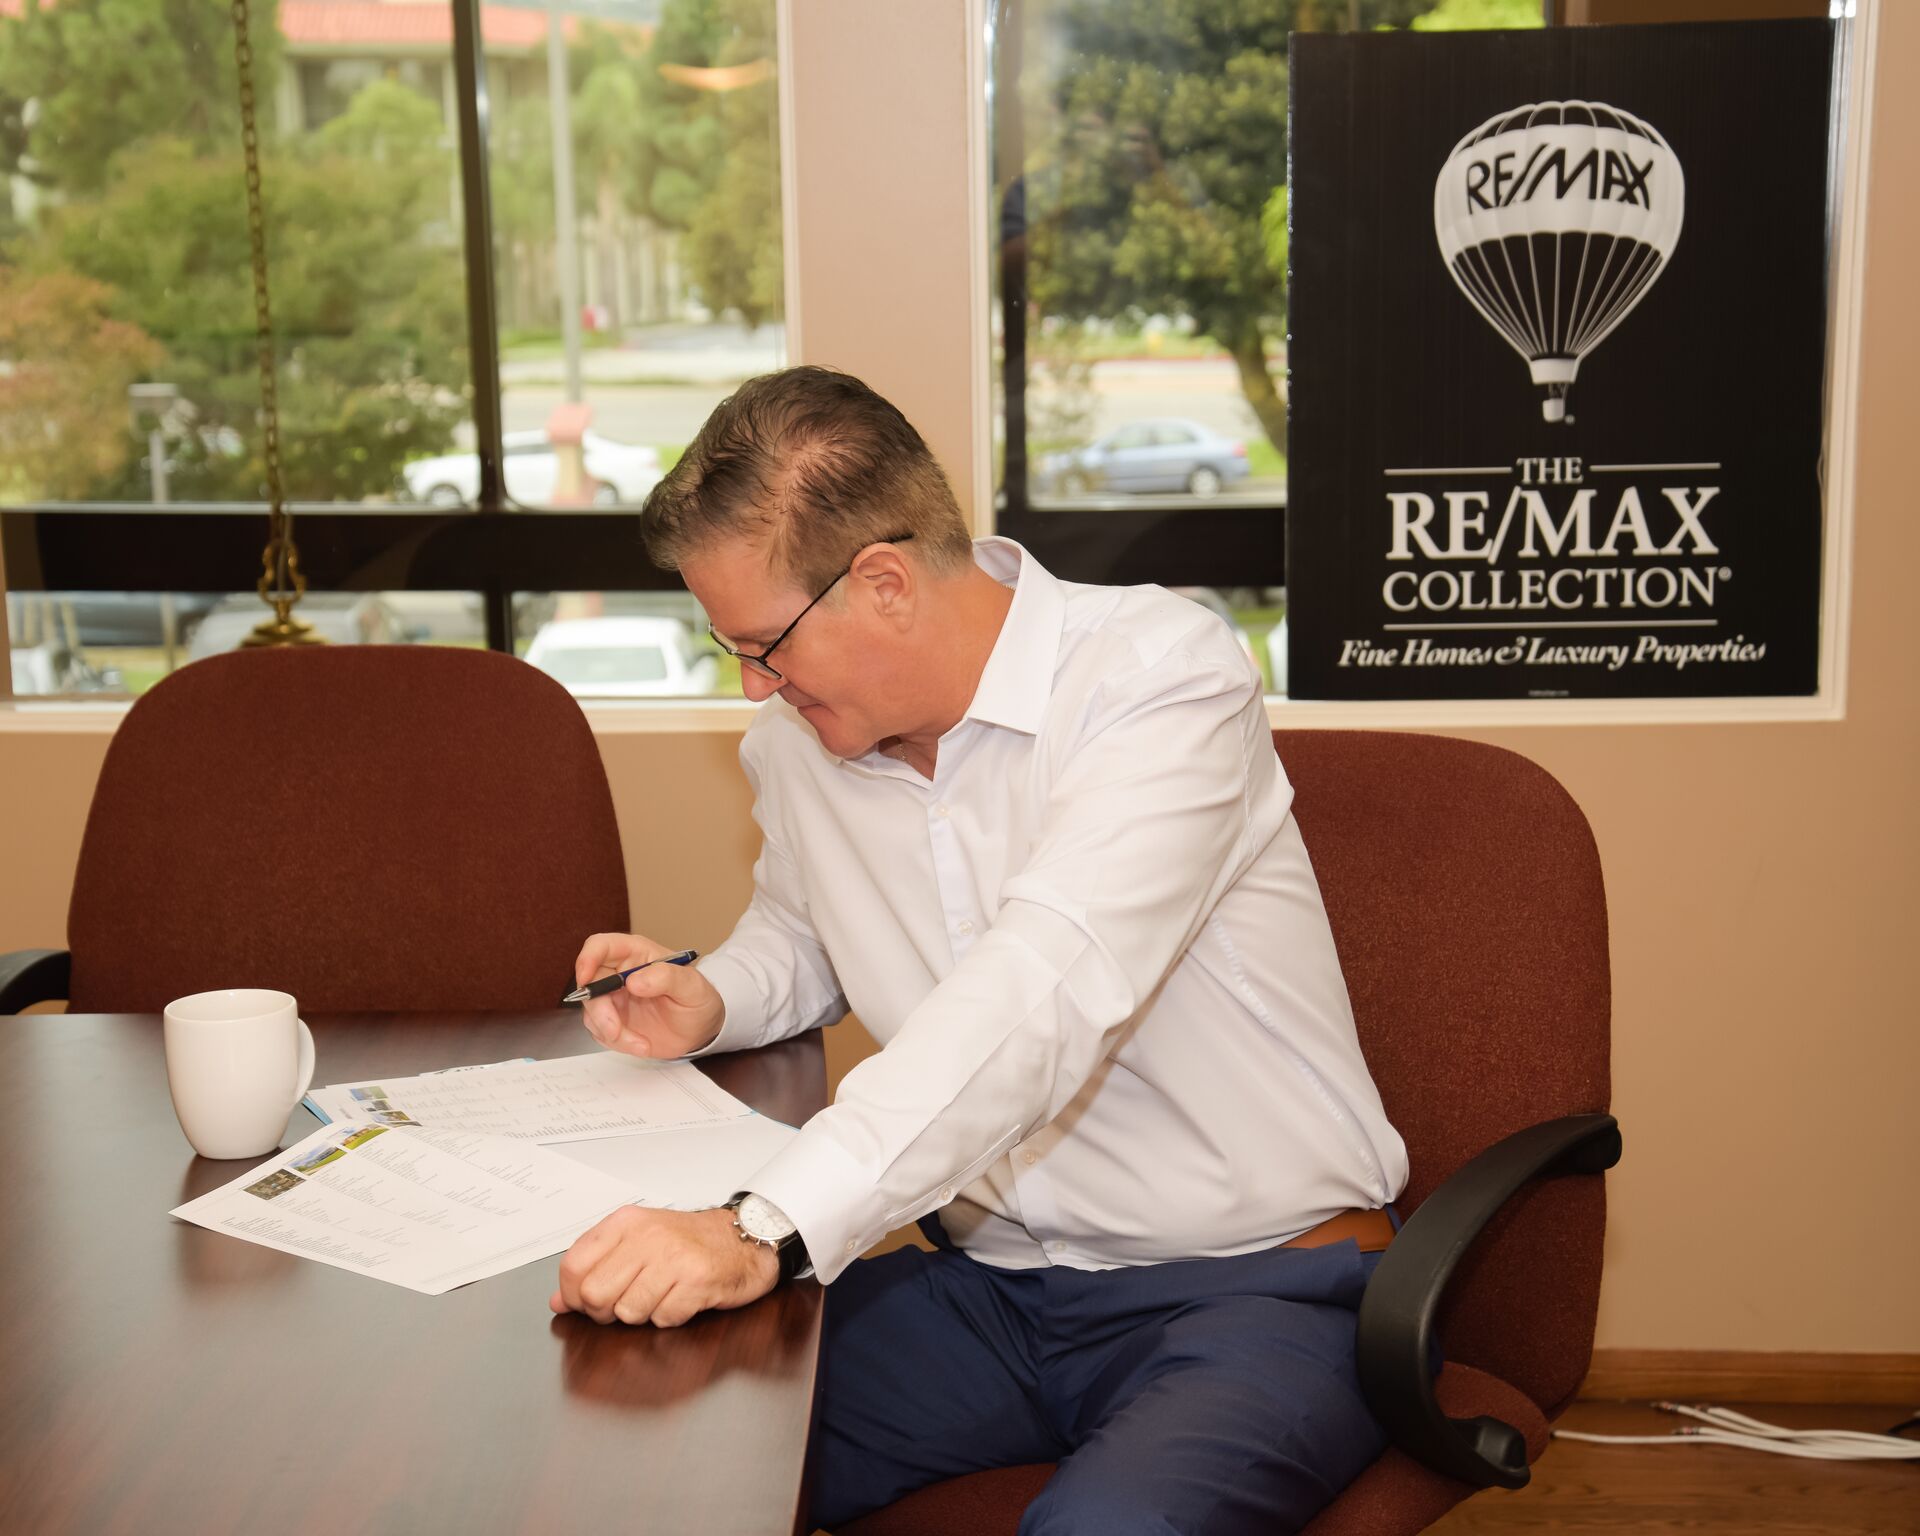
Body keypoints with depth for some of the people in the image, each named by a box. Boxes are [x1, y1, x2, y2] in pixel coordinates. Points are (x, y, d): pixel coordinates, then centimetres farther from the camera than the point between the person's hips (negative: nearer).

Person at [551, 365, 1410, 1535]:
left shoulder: (1163, 677, -18)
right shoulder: (797, 735, 5)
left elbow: (1043, 996, -32)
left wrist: (769, 1230, -42)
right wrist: (710, 1000, 3)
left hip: (1255, 1286, -5)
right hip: (990, 1288, 6)